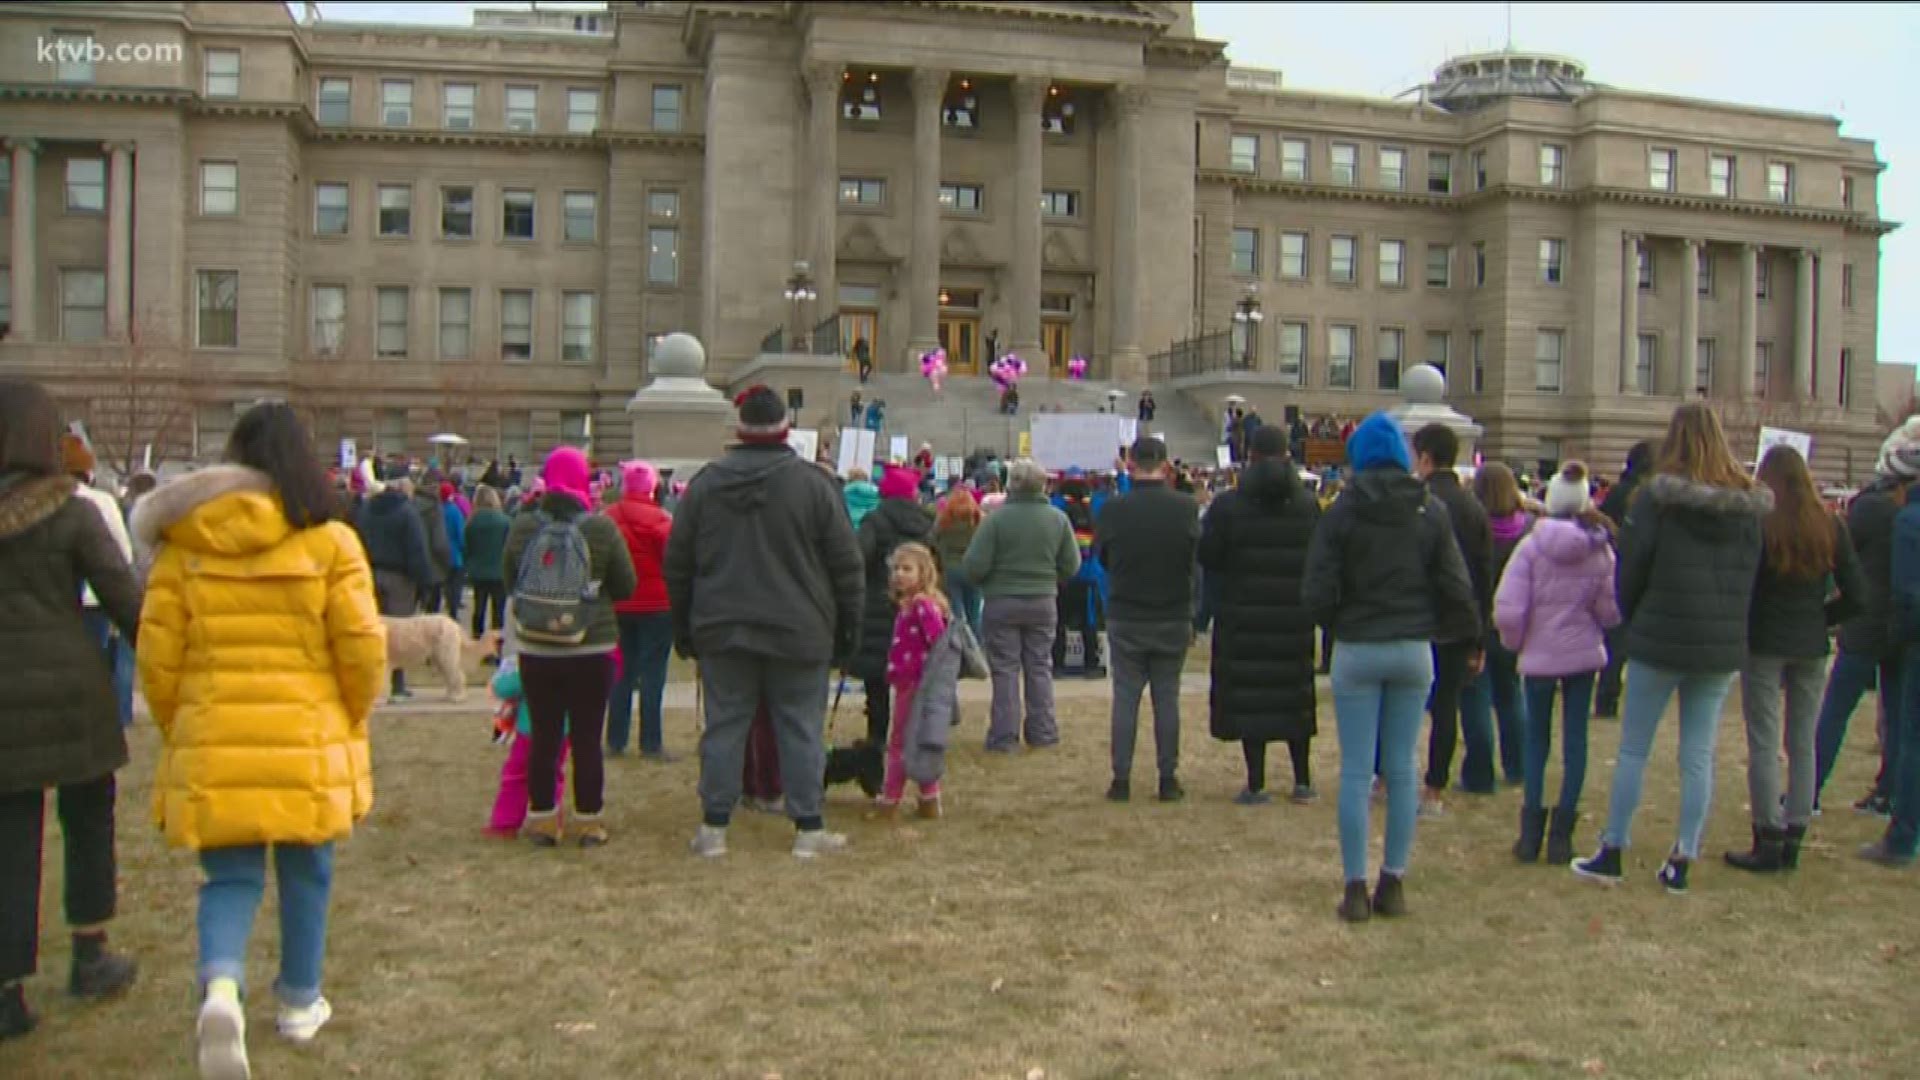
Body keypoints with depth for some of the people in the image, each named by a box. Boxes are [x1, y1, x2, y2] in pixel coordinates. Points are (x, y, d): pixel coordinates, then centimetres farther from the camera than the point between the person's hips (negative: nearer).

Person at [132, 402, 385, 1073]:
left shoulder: (183, 544, 0)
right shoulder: (329, 542, -6)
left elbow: (156, 653, 1)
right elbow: (363, 646, -8)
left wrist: (176, 729, 15)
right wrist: (354, 719, 9)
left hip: (211, 743, 1)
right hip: (308, 741, -1)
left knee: (230, 875, 9)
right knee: (305, 873, 15)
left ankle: (220, 985, -16)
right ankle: (300, 1001, 27)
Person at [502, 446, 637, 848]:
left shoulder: (522, 527, -6)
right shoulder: (601, 528, -11)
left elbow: (509, 582, 5)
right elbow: (626, 585, -4)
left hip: (535, 651, 2)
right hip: (592, 649, -2)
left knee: (544, 737, 11)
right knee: (587, 739, 6)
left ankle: (542, 819, 18)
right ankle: (589, 821, 13)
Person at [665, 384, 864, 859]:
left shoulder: (704, 484, 4)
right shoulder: (812, 484, -4)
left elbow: (677, 564, 9)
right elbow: (846, 564, -3)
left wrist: (683, 628, 17)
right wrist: (849, 627, 5)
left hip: (722, 631, 2)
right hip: (798, 633, -2)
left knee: (724, 725, 8)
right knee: (801, 729, 4)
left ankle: (713, 827, 11)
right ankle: (809, 828, 8)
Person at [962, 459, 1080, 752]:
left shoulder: (997, 518, -15)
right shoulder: (1058, 518, -5)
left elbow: (974, 566, -16)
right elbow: (1071, 565, -1)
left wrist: (980, 582, 7)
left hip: (1002, 602, -3)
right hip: (1043, 603, 3)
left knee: (1005, 669, 5)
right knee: (1040, 667, 14)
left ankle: (1004, 736, 6)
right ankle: (1042, 731, 18)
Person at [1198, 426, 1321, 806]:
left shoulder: (1228, 505, -10)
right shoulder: (1307, 504, -2)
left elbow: (1207, 556, -9)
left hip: (1244, 616, -2)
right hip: (1294, 615, 3)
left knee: (1249, 693, 3)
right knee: (1296, 693, 13)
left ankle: (1256, 784, 3)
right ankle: (1303, 781, 18)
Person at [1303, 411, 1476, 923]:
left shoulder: (1343, 511, -8)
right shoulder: (1431, 511, -1)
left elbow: (1317, 592, -11)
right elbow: (1457, 587, -1)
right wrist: (1459, 631, 16)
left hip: (1357, 650, -2)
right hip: (1414, 650, 2)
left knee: (1356, 772, 3)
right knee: (1402, 769, 10)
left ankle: (1356, 888, 5)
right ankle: (1394, 883, 15)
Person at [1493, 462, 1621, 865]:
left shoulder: (1532, 546, -12)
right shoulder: (1600, 550, -4)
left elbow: (1507, 609, -16)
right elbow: (1611, 611, -2)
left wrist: (1515, 642, 2)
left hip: (1540, 655, -1)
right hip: (1583, 654, 2)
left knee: (1536, 739, 11)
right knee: (1575, 739, 8)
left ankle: (1532, 831, 9)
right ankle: (1562, 832, 9)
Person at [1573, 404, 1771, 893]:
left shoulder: (1657, 498, -11)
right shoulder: (1749, 504, 1)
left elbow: (1632, 568, -7)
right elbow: (1753, 574, 7)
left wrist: (1632, 622, 9)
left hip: (1660, 642, -4)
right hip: (1723, 648, 4)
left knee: (1633, 751, 7)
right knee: (1699, 756, 9)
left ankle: (1612, 853, 12)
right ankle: (1682, 862, 13)